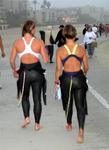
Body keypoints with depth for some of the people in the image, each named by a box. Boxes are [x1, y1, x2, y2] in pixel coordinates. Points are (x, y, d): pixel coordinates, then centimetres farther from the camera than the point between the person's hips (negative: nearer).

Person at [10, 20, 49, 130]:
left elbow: (12, 60, -1)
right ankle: (37, 124, 16)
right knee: (37, 98, 11)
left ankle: (26, 117, 6)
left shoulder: (17, 42, -3)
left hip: (24, 72, 1)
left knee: (25, 97, 22)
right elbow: (46, 60, -7)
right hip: (37, 72, -1)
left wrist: (14, 71, 16)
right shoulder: (39, 42, -7)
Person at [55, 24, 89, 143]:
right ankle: (81, 131, -13)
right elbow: (86, 67, 2)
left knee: (68, 103, 22)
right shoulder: (81, 49, -5)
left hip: (66, 79, 1)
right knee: (80, 105, 3)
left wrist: (56, 79, 9)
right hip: (79, 78, 0)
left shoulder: (60, 50, -8)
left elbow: (58, 68, -8)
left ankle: (69, 125, 42)